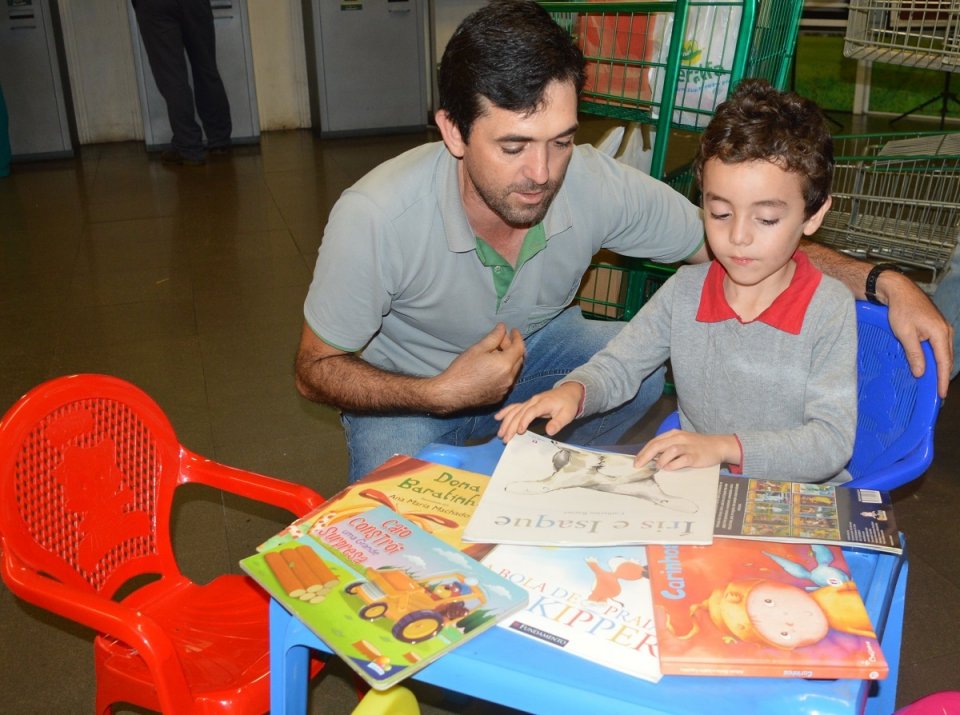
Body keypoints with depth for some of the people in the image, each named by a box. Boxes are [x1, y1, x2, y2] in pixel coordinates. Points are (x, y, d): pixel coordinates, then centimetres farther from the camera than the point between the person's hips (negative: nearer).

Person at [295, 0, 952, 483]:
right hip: (403, 387, -3)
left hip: (535, 348, 3)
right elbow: (316, 371, -19)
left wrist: (885, 283, -24)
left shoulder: (599, 186, -24)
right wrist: (441, 394, -34)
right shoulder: (374, 219, -32)